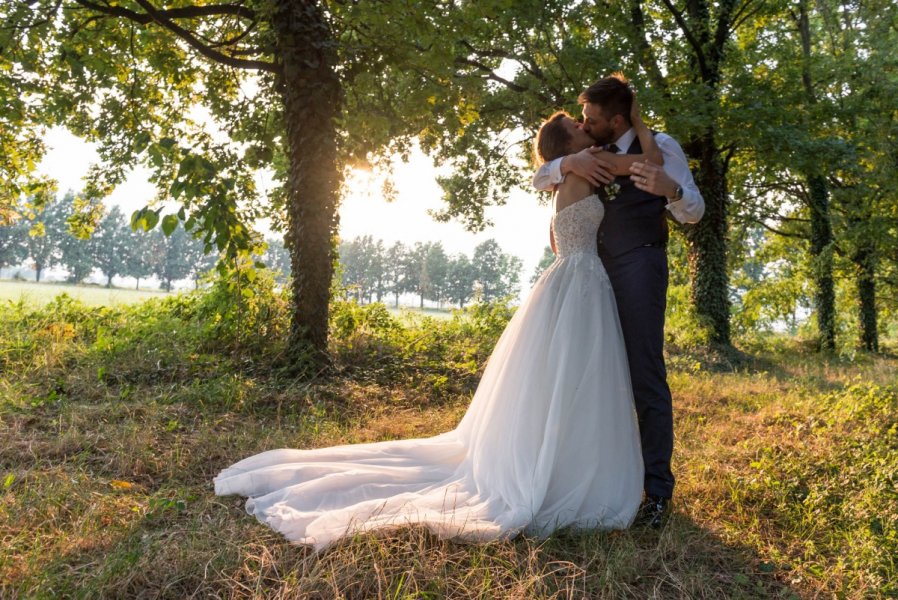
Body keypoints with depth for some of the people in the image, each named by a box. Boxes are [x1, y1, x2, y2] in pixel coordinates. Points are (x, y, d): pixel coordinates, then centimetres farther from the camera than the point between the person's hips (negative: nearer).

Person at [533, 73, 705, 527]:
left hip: (639, 269, -6)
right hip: (597, 270, 7)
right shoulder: (593, 153, 16)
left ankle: (657, 489, 0)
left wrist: (671, 190, -29)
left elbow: (693, 212, -6)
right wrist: (568, 163, -8)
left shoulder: (660, 147, 0)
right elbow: (539, 180, 14)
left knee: (646, 378, -8)